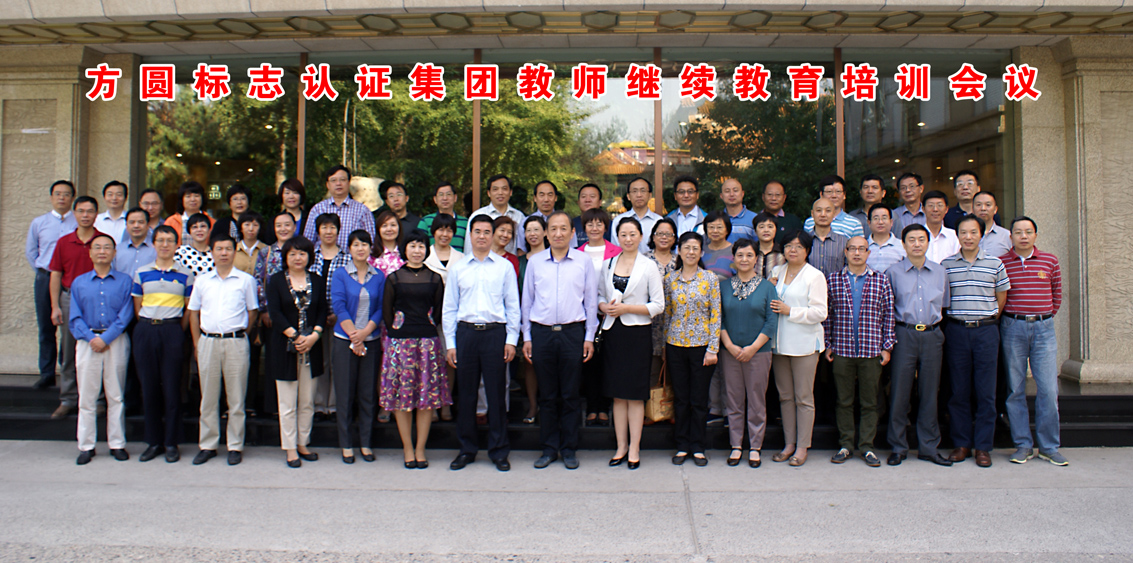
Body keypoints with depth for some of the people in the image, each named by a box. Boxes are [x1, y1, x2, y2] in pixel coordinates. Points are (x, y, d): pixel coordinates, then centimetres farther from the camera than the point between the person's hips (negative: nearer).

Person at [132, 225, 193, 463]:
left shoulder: (185, 275, 4)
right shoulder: (141, 273, 9)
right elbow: (137, 306, 11)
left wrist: (178, 332, 0)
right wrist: (149, 328, 4)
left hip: (172, 331, -2)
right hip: (146, 331, 2)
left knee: (172, 387, 0)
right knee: (149, 387, 5)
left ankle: (171, 443, 8)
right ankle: (154, 441, 16)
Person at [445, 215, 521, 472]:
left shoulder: (505, 266, 5)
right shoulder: (457, 268, 9)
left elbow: (513, 305, 5)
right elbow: (449, 308, 10)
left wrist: (511, 340, -2)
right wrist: (450, 344, 4)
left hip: (495, 332, -1)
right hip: (465, 333, 2)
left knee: (496, 393, 3)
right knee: (465, 393, 6)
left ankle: (499, 451, 14)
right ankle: (467, 449, 19)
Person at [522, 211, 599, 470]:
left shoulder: (584, 262, 4)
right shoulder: (535, 262, 7)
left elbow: (591, 301, 6)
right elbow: (527, 300, 11)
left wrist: (589, 337, 2)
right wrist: (527, 337, 7)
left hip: (572, 332, -1)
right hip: (541, 333, 1)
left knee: (570, 395, 4)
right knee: (547, 395, 7)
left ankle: (569, 449, 16)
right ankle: (549, 448, 18)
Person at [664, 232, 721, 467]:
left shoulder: (711, 279, -2)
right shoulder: (670, 279, 4)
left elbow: (716, 315, -4)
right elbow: (666, 313, 9)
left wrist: (713, 348, -9)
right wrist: (664, 346, 6)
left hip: (701, 345, -2)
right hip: (676, 344, 2)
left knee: (699, 399, 4)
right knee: (680, 398, 8)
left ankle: (698, 447, 16)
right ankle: (682, 445, 19)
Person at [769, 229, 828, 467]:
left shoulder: (815, 276, -4)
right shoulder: (776, 273, 12)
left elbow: (820, 312, -10)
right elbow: (769, 302, 21)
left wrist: (790, 311, -15)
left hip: (804, 343, -5)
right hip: (780, 343, 5)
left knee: (803, 398, 0)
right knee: (785, 396, 10)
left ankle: (802, 447, 9)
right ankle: (789, 443, 19)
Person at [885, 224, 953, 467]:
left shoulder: (940, 272, 10)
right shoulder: (893, 272, 2)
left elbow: (944, 305, 19)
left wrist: (935, 324, 10)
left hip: (932, 335, 3)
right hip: (904, 335, -2)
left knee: (929, 392, 7)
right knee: (899, 391, -1)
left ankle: (928, 447, 16)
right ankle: (898, 447, 9)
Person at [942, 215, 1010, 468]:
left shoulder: (995, 264, 4)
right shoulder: (946, 265, 4)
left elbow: (1001, 299, 11)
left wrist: (988, 321, 6)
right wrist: (956, 318, 3)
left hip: (986, 331, 0)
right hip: (956, 331, 0)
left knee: (986, 392, 1)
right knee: (959, 390, 4)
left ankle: (983, 446, 10)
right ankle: (961, 444, 14)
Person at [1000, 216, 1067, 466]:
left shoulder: (1050, 261, 7)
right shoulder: (1001, 263, 1)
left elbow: (1057, 294, 17)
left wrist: (1045, 318, 15)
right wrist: (1008, 318, 4)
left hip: (1043, 328, 1)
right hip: (1013, 328, -1)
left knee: (1048, 389, -2)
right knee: (1015, 389, 3)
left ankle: (1049, 446, 10)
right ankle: (1023, 445, 13)